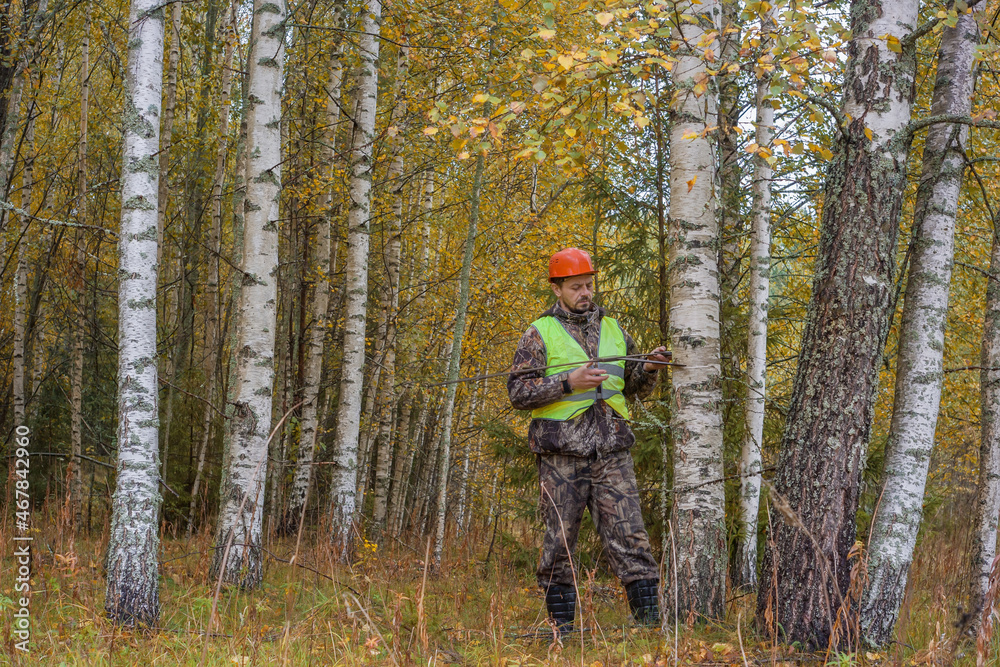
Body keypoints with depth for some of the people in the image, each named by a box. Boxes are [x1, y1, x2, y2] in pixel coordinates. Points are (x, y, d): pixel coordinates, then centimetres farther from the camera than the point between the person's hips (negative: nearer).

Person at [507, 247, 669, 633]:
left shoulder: (613, 330, 17)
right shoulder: (540, 334, 3)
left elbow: (636, 387, 23)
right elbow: (518, 392, -5)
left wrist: (649, 367, 1)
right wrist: (568, 382, -15)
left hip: (612, 452, 3)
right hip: (561, 454, -3)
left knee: (629, 533, -4)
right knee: (560, 539, 2)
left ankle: (650, 619, -4)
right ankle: (561, 626, 10)